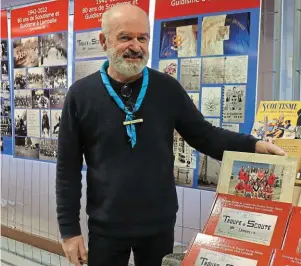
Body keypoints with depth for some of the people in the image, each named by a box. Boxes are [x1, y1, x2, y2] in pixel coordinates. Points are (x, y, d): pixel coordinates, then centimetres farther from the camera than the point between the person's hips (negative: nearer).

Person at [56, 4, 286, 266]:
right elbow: (68, 169, -3)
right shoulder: (81, 95, -6)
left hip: (160, 224, 1)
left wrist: (254, 145, -13)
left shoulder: (167, 88, -3)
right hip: (106, 228, -1)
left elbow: (203, 135, 3)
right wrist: (69, 228, -4)